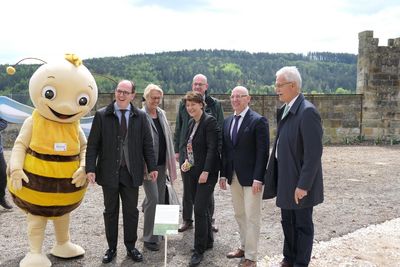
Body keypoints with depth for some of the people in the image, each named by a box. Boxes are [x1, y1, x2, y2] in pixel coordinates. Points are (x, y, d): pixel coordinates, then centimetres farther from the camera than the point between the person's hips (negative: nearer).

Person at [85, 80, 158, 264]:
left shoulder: (140, 116, 2)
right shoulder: (101, 115, -1)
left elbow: (147, 144, 4)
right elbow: (92, 144, -2)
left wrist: (152, 167, 1)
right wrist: (90, 168, -9)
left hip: (131, 172, 1)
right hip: (109, 172, 0)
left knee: (131, 212, 9)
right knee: (110, 212, 12)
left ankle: (131, 247, 26)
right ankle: (112, 248, 27)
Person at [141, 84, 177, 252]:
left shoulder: (162, 114, 9)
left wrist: (170, 161, 11)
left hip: (162, 163, 7)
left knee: (161, 198, 13)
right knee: (153, 199, -6)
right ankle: (149, 238, 7)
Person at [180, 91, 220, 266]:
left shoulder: (209, 121, -11)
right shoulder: (191, 123, 13)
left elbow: (212, 148, -17)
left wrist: (205, 171, -21)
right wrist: (185, 161, 3)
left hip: (206, 173, -8)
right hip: (191, 172, 8)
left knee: (199, 209, -8)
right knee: (202, 208, 16)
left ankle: (199, 250, 4)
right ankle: (208, 241, 31)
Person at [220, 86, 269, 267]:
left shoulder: (258, 121, -10)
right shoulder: (227, 121, 10)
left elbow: (263, 152, -14)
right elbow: (225, 150, 12)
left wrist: (258, 178, -18)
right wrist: (224, 174, 8)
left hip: (251, 177, -6)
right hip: (234, 176, 7)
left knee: (252, 217, 2)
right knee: (239, 215, 17)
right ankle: (244, 247, 33)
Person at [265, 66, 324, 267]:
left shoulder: (307, 112, -20)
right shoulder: (285, 110, 7)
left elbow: (314, 152, -23)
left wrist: (303, 185, -22)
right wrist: (272, 174, 10)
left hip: (300, 183, -8)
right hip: (285, 179, 8)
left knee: (302, 225, 10)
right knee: (287, 222, 21)